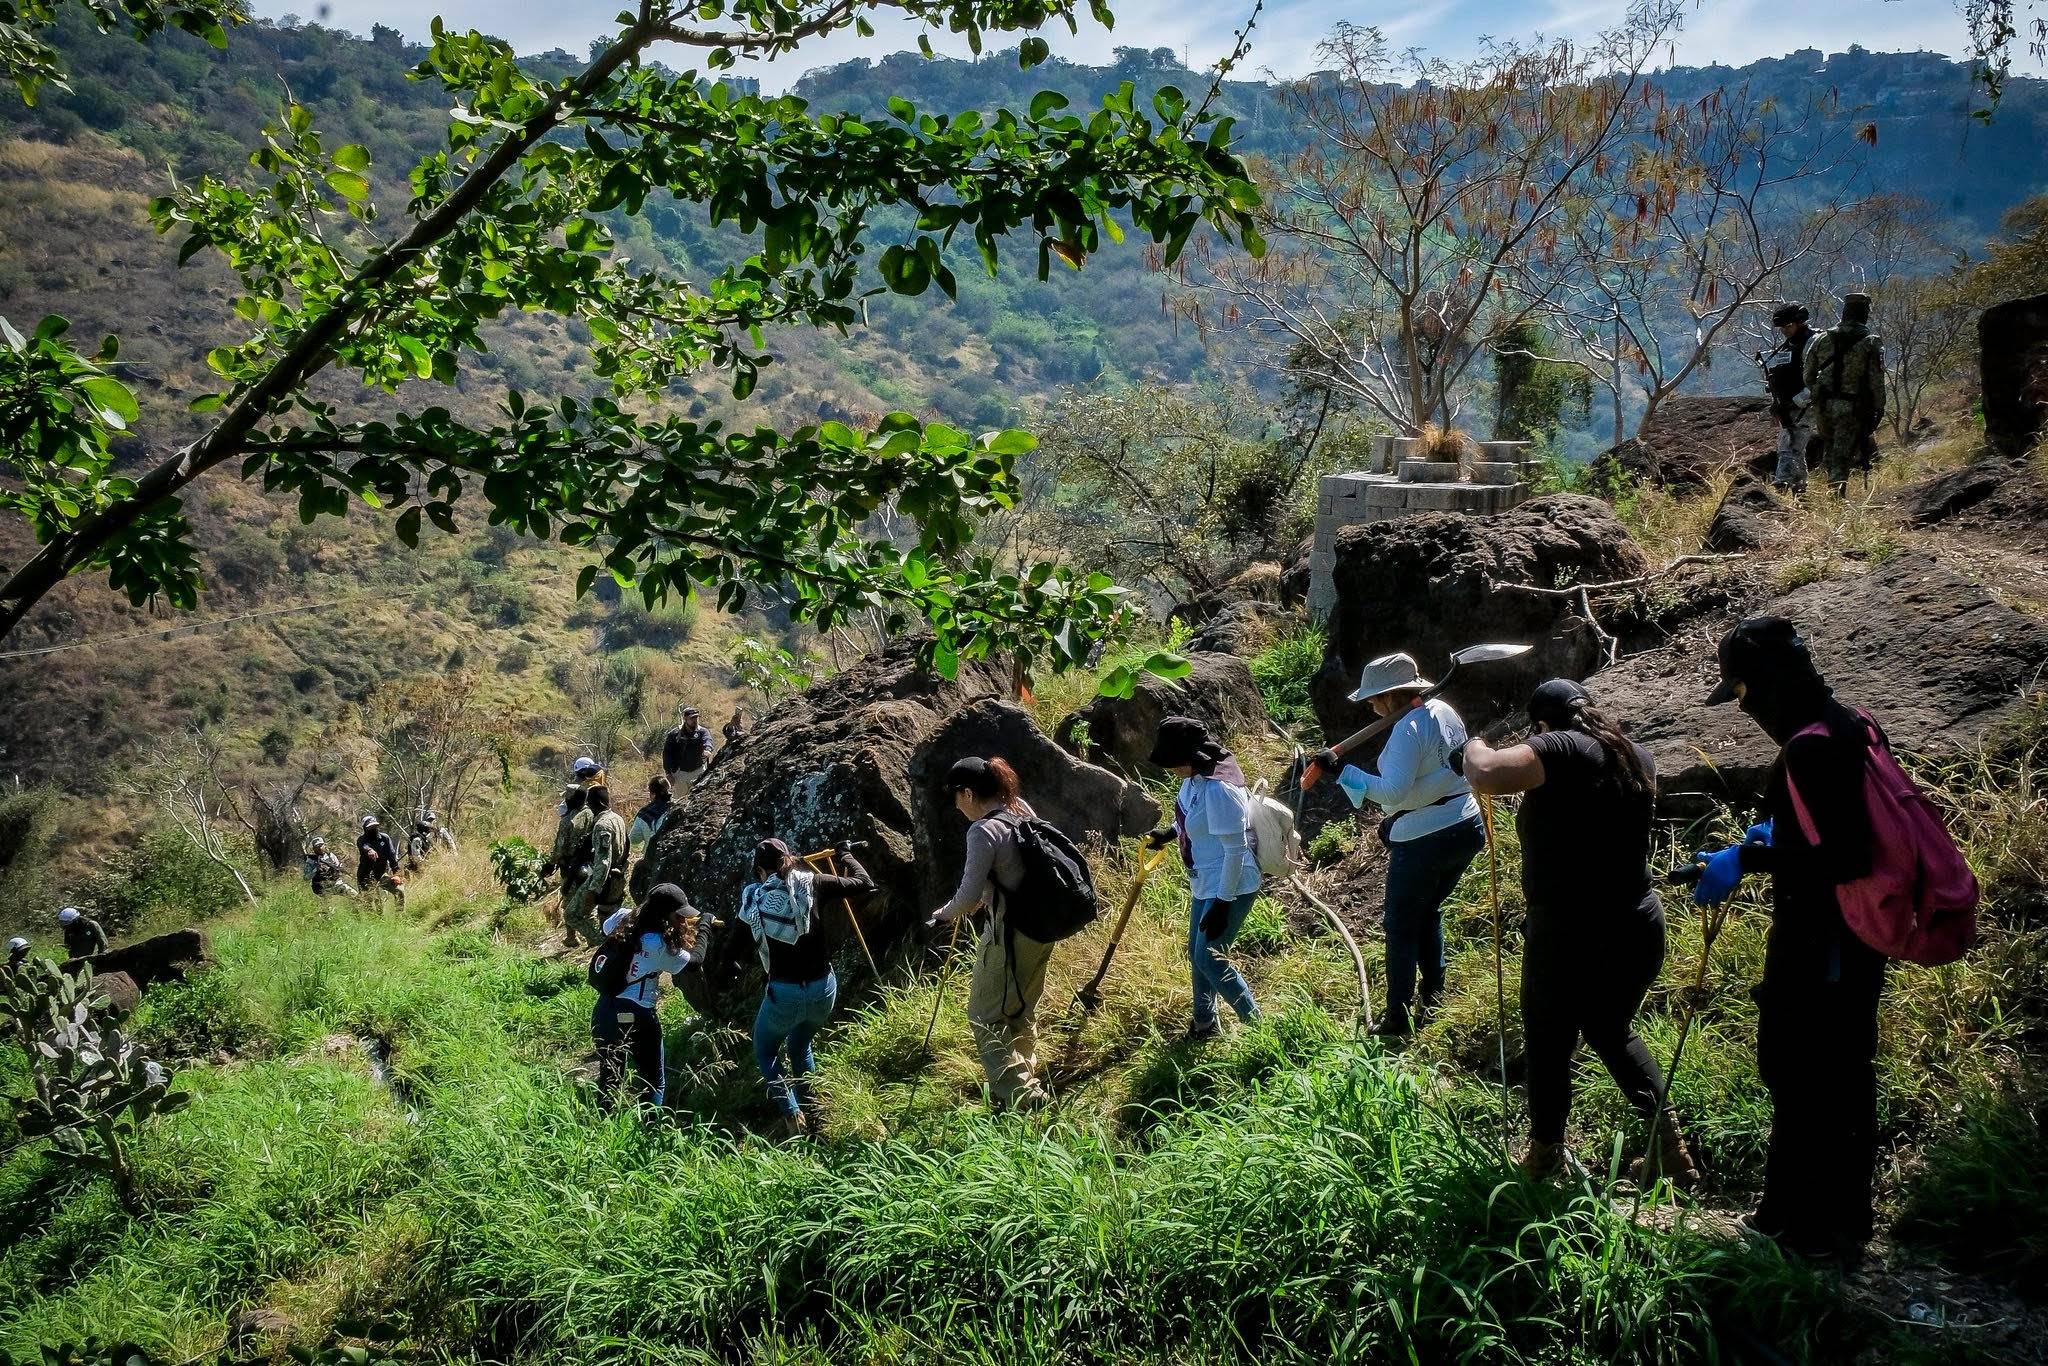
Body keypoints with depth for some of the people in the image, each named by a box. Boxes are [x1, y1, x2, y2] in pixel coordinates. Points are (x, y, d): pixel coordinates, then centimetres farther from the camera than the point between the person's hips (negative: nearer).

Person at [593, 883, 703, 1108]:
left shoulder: (624, 920, 0)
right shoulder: (660, 945, -19)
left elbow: (606, 925, 24)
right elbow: (693, 961, -7)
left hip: (604, 1011, 7)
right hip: (636, 1016, -7)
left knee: (609, 1076, 19)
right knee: (653, 1081, 9)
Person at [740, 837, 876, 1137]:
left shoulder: (753, 895, -2)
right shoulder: (810, 884, -2)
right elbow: (865, 884, 4)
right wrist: (845, 855, 21)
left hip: (785, 993, -2)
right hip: (823, 988, 3)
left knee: (765, 1052, 22)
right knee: (800, 1046, 30)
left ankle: (792, 1115, 4)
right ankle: (813, 1114, 25)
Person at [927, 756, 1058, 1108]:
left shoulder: (983, 831, -21)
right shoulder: (1022, 810, 4)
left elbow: (968, 896, -19)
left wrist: (944, 915, 0)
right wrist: (984, 898, 17)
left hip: (1008, 936, -9)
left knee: (985, 1018, 3)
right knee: (1021, 1010, 23)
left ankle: (1020, 1097, 0)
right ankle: (1027, 1079, 35)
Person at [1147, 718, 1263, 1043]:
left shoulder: (1219, 789, -30)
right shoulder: (1195, 776, -2)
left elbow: (1235, 850, -27)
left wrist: (1222, 904, -25)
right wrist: (1169, 833, 11)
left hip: (1229, 887, -10)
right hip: (1205, 883, 10)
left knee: (1208, 958, -5)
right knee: (1197, 953, 18)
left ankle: (1257, 1025, 10)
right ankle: (1204, 1023, 37)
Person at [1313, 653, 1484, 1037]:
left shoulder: (1407, 730, -21)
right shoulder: (1444, 711, 4)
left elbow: (1392, 791, -29)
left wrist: (1342, 771, -24)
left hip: (1424, 841, -9)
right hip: (1467, 828, 9)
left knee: (1401, 928, 5)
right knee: (1429, 911, 27)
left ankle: (1397, 1018, 10)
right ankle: (1433, 993, 33)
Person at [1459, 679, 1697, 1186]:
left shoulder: (1563, 750, -17)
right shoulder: (1637, 756, 6)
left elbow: (1485, 774, -32)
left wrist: (1475, 749, -9)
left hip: (1568, 934, -6)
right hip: (1638, 929, 7)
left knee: (1548, 1041, 15)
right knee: (1613, 1030, 27)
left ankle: (1545, 1155, 29)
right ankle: (1667, 1141, 18)